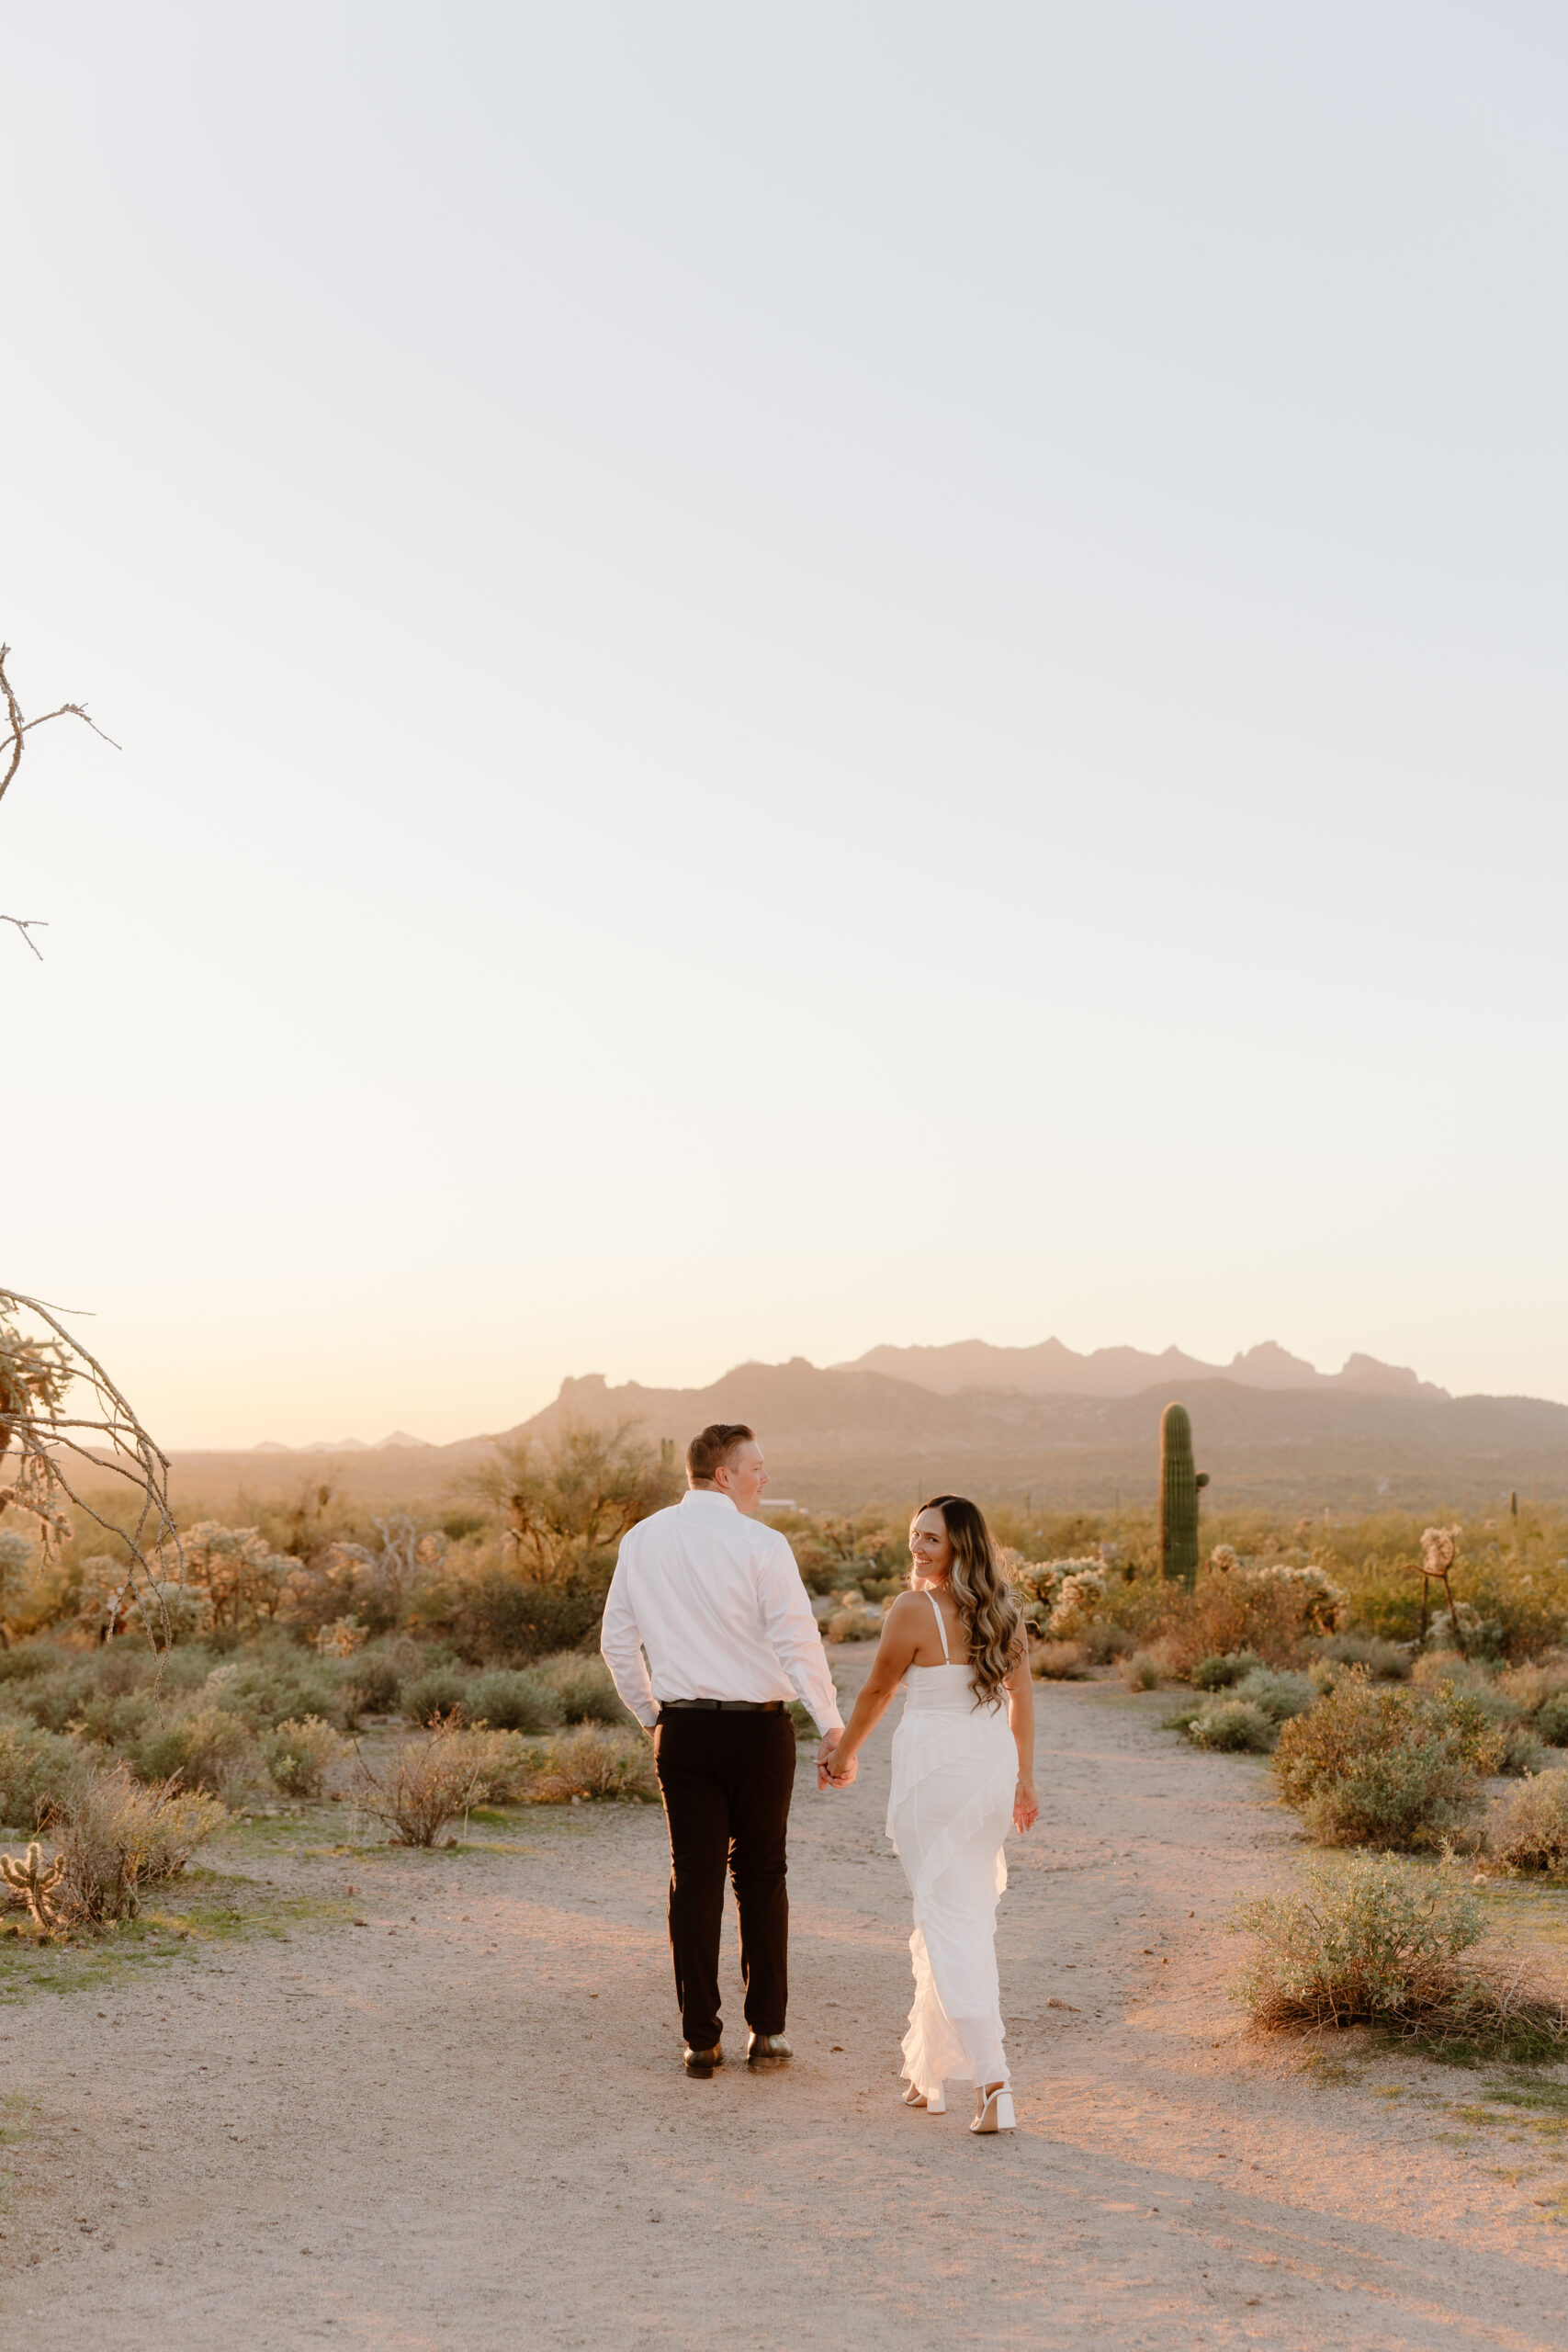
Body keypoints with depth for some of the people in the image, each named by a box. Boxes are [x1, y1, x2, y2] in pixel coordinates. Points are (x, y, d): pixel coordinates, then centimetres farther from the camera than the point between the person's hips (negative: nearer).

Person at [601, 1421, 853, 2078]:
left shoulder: (641, 1541, 4)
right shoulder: (760, 1544, -10)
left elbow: (617, 1641, 10)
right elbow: (798, 1642, -13)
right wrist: (833, 1730, -10)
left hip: (681, 1728, 3)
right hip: (758, 1727, -3)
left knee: (694, 1879, 7)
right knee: (761, 1876, 11)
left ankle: (700, 2039, 9)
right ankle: (766, 2030, 15)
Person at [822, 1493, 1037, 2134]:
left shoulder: (914, 1611, -14)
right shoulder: (1003, 1611, 5)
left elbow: (877, 1692, -2)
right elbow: (1021, 1695, 13)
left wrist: (844, 1757, 15)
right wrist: (1024, 1780, 23)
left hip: (934, 1768, -7)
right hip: (994, 1765, 7)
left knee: (950, 1921, -4)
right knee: (968, 1917, 16)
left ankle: (993, 2083, -13)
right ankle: (928, 2072, 29)